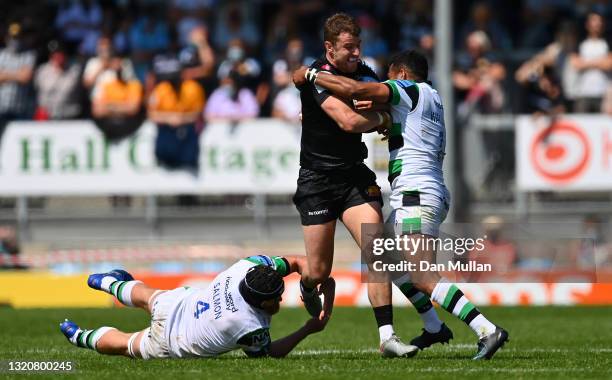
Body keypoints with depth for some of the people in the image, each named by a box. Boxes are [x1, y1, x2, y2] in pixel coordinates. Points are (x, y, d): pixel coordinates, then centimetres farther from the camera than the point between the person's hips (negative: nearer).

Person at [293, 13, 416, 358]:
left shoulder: (365, 74, 5)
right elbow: (348, 121, -27)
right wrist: (382, 117, -10)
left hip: (355, 175, 5)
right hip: (317, 179, -5)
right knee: (320, 271, 0)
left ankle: (387, 336, -18)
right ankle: (308, 287, 40)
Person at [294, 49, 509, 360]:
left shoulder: (409, 89, -4)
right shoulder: (432, 99, 22)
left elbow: (353, 90, -16)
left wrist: (310, 75, -5)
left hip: (415, 197, -10)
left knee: (423, 278, -17)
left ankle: (487, 331, -26)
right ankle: (434, 327, 28)